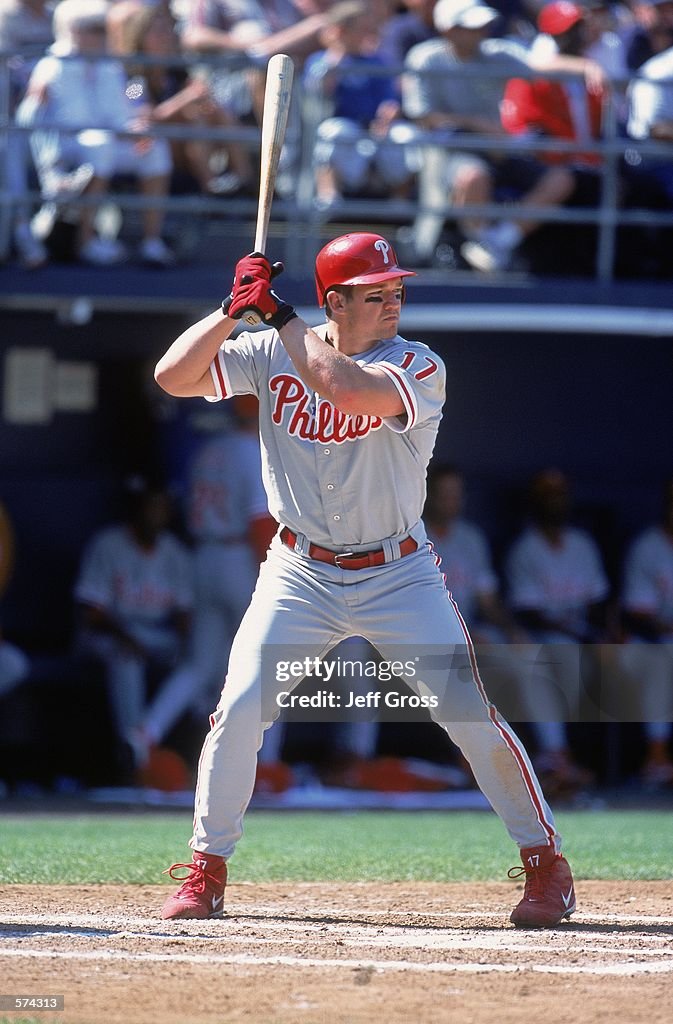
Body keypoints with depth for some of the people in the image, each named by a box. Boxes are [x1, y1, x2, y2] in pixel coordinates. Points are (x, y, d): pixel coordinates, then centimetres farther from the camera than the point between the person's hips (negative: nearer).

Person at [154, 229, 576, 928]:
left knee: (470, 713, -9)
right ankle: (206, 872, 5)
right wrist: (236, 308, -18)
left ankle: (545, 864, 6)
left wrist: (280, 315, -25)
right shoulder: (272, 354, -3)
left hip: (399, 577, -2)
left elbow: (343, 386, -32)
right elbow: (173, 376, -9)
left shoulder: (418, 368, -14)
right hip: (300, 575, 2)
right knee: (238, 709, -10)